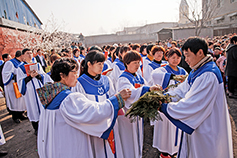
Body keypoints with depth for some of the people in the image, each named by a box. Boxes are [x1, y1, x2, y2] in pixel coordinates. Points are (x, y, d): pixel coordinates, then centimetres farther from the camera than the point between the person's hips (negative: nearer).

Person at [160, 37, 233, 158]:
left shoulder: (208, 75, -28)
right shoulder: (198, 70, 4)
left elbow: (192, 104, -29)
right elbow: (183, 89, 4)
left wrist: (164, 107, -22)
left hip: (206, 128, -9)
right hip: (196, 124, 9)